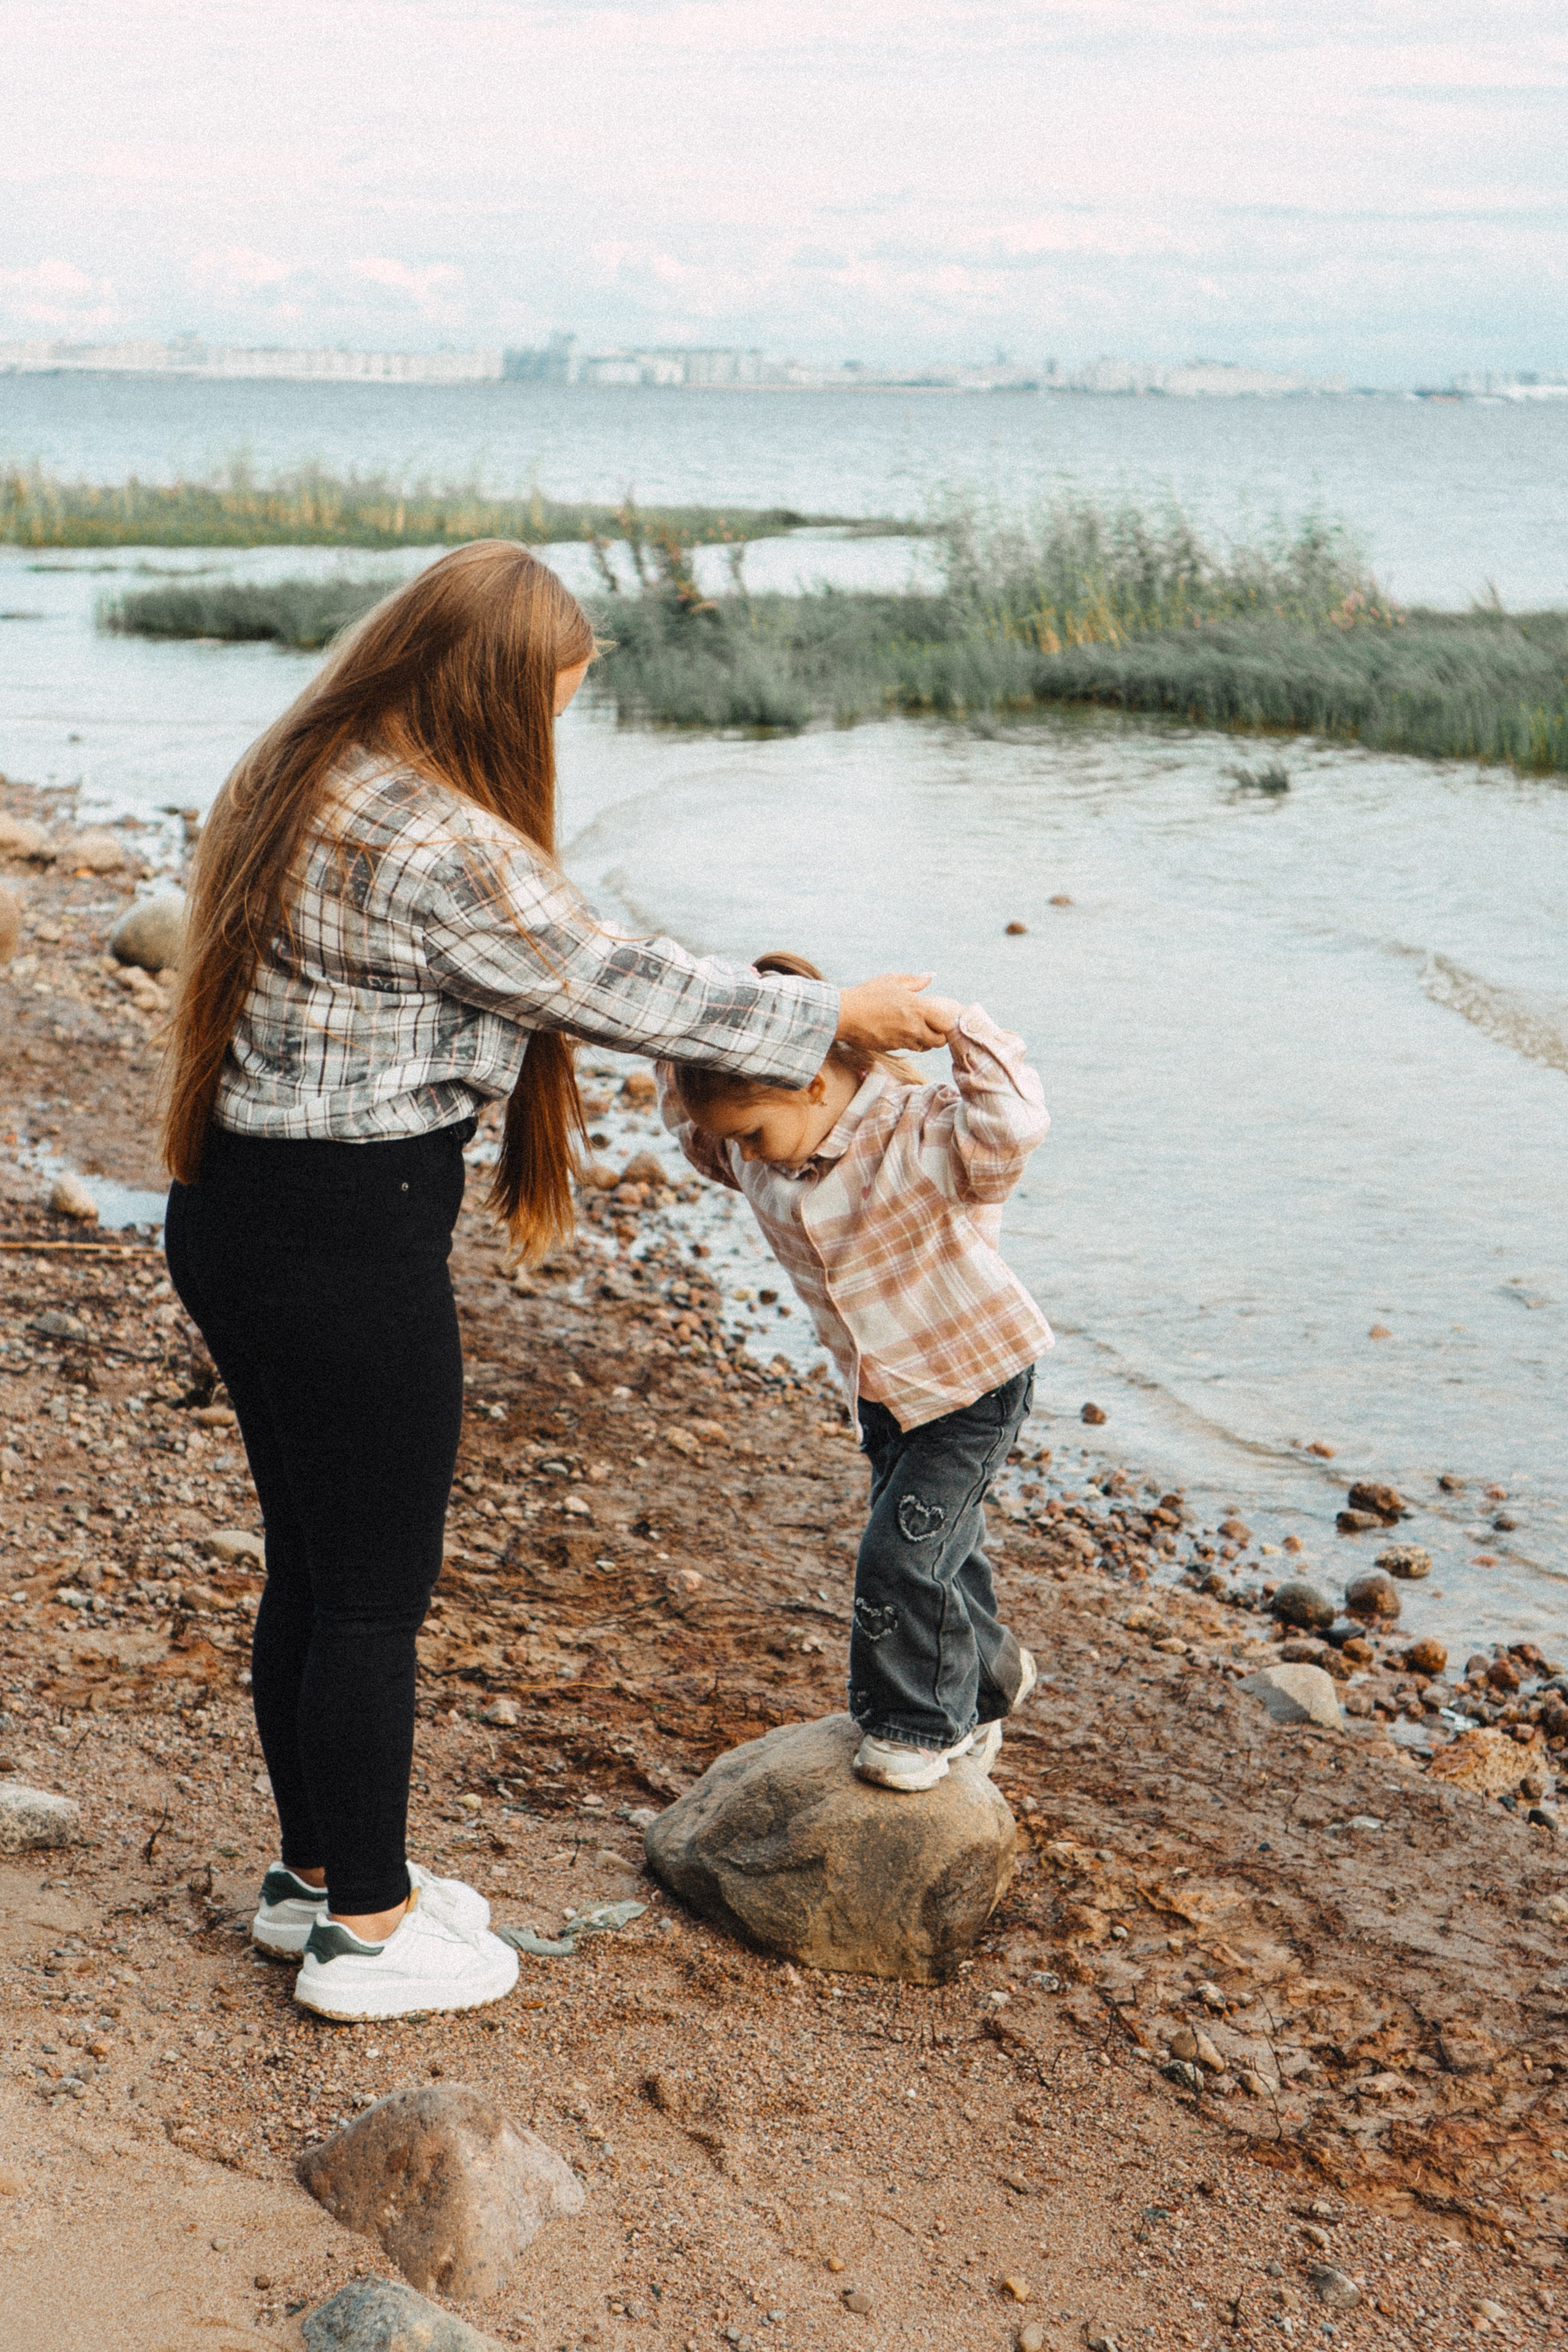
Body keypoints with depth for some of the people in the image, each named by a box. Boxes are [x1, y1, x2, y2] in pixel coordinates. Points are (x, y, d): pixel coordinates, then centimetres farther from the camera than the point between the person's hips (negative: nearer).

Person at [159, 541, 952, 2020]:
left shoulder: (302, 781, 7)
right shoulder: (441, 848, -23)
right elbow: (614, 984, -13)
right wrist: (835, 1019, -1)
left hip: (239, 1216, 10)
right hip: (346, 1248, -10)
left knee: (311, 1565, 20)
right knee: (373, 1594, 5)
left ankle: (316, 1868, 35)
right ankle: (364, 1929, 20)